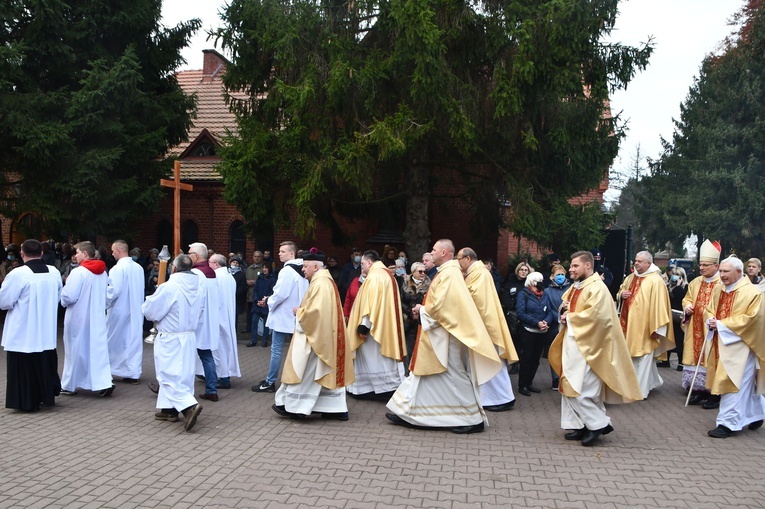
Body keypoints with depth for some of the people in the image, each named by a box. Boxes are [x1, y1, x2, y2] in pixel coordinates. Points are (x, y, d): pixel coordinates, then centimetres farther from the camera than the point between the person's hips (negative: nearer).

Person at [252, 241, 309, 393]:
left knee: (276, 350, -2)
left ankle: (270, 382, 5)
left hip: (283, 315, -9)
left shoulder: (287, 270, -18)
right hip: (296, 315, 9)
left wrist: (270, 302, -6)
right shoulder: (301, 270, 11)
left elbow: (280, 294, -24)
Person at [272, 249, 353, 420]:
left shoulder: (320, 283, -18)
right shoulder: (325, 280, 15)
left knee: (304, 372, 0)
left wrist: (299, 312, -8)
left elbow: (314, 311, -25)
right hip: (323, 335, 10)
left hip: (316, 336, -10)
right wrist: (302, 310, 10)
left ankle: (294, 406, 10)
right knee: (328, 372, 10)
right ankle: (336, 409, 11)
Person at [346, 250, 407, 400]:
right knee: (382, 360, 12)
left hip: (375, 327, -10)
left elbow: (371, 302, -22)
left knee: (373, 359, -3)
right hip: (386, 326, 10)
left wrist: (363, 325, -21)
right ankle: (391, 387, 13)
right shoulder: (388, 275, 15)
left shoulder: (374, 276, -15)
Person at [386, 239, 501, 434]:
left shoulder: (450, 274, -18)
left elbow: (441, 304, -24)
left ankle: (473, 418, 8)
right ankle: (407, 412, 20)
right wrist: (423, 309, 6)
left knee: (454, 376, -2)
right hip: (437, 334, 11)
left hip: (445, 334, -11)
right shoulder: (446, 272, 14)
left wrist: (422, 310, -8)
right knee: (425, 373, 13)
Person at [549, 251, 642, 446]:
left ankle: (599, 424, 6)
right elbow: (566, 306, 22)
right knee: (570, 387, 11)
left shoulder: (597, 287, -15)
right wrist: (564, 310, -2)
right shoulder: (575, 287, 13)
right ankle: (581, 426, 19)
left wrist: (570, 318, -13)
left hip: (586, 346, -9)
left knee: (580, 390, -9)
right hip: (572, 342, 10)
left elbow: (595, 315, -25)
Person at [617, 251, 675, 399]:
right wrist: (622, 294, -2)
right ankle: (653, 381, 34)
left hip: (644, 327, -8)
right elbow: (621, 291, 24)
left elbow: (659, 305, -17)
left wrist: (656, 328, -19)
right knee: (631, 356, 15)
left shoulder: (656, 281, -13)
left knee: (642, 358, -1)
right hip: (630, 325, 8)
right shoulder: (631, 277, 10)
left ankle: (640, 390, 9)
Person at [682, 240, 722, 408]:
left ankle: (714, 394, 8)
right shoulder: (695, 282, 12)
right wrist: (687, 307, 1)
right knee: (696, 355, 10)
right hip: (695, 329, 7)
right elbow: (687, 299, 22)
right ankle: (699, 390, 20)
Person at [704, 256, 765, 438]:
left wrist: (722, 324, -19)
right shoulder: (720, 291, 9)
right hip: (721, 344, 7)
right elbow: (709, 310, 16)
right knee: (746, 384, 18)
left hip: (740, 346, -7)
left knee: (734, 384, -7)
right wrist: (711, 321, -7)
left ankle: (727, 423, -4)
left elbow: (750, 319, -20)